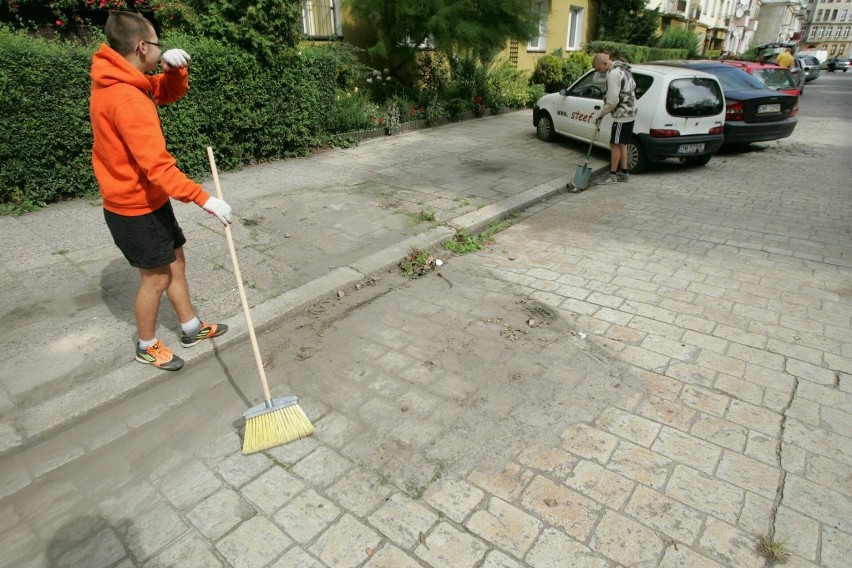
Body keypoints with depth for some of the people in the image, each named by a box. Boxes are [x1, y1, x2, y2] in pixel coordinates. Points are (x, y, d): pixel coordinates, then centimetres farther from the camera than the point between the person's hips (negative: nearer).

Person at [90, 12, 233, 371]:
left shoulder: (118, 81, 4)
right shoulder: (127, 100, -27)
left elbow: (171, 92, 15)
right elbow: (157, 166, -33)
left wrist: (175, 69, -6)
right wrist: (203, 198, -34)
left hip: (147, 201, 10)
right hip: (135, 208, -10)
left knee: (175, 261, 18)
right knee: (156, 278, 4)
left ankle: (191, 328, 34)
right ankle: (147, 347, 25)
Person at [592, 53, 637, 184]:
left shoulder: (613, 74, -21)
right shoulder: (623, 68, 11)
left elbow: (613, 101, -23)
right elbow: (632, 86, 21)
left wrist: (601, 114, -8)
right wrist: (609, 96, 13)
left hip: (622, 115, -10)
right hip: (630, 113, 10)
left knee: (615, 144, -2)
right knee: (621, 144, 16)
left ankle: (612, 175, 6)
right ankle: (624, 173, 24)